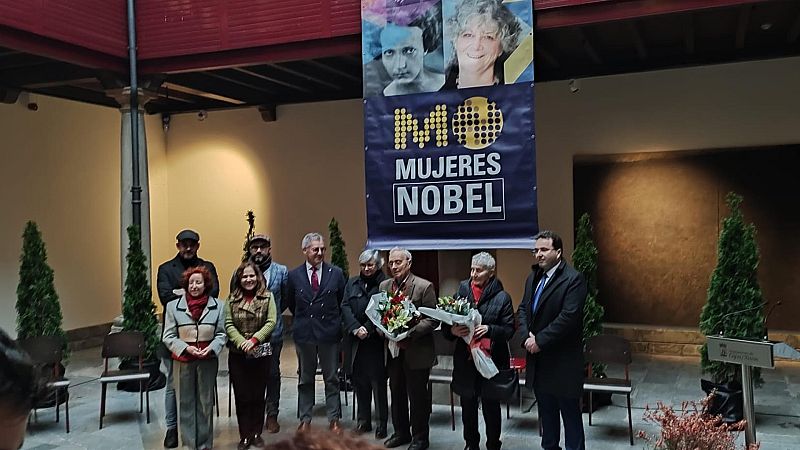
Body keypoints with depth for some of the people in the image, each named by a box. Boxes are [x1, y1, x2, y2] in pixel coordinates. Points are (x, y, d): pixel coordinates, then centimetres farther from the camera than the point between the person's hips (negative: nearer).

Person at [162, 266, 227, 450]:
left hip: (208, 360, 0)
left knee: (206, 403, 6)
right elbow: (168, 336, 0)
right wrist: (186, 348, -14)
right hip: (183, 360, 0)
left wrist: (211, 348, -14)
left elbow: (221, 334, 4)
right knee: (186, 402, 4)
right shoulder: (173, 306, -1)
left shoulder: (217, 306, 1)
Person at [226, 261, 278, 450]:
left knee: (258, 395, 7)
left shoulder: (267, 297, 0)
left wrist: (254, 340, -18)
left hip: (261, 353, 0)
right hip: (237, 354, 1)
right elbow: (228, 325, -3)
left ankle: (256, 433, 20)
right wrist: (242, 342, -18)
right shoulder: (232, 299, 3)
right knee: (242, 395, 3)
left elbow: (271, 322, -7)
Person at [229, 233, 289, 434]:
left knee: (273, 374, 8)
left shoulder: (281, 271, 1)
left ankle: (272, 415, 19)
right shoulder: (240, 272, 1)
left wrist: (273, 315, 7)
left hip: (272, 333, 0)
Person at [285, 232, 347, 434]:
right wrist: (304, 319, 11)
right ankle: (305, 419, 20)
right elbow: (290, 303, 12)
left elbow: (343, 301, 7)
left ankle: (334, 419, 16)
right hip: (304, 333, 1)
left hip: (329, 333, -1)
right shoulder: (294, 275, 0)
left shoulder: (336, 273, -1)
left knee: (332, 378, 7)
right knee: (305, 379, 11)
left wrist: (333, 320, 8)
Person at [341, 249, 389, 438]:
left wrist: (367, 329, -16)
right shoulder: (352, 283, 11)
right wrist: (356, 328, -10)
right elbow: (345, 307, 3)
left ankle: (382, 423, 10)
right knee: (359, 381, 9)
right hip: (355, 340, 4)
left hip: (376, 340, -4)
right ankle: (363, 420, 21)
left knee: (378, 382, 1)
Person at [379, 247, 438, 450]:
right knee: (397, 393, 16)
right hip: (393, 349, 6)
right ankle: (401, 433, 32)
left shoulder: (424, 286, -10)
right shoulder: (384, 285, 8)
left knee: (418, 395, 5)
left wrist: (410, 333, -20)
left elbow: (432, 319, -12)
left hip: (417, 351, -5)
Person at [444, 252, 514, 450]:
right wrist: (452, 330, -18)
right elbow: (446, 326, 4)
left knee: (491, 407, 8)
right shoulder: (461, 292, 3)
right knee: (467, 406, 14)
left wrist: (489, 329, -22)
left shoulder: (502, 297, -3)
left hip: (491, 360, -3)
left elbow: (509, 329, -6)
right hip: (465, 360, 3)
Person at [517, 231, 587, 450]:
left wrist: (539, 340, -18)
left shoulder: (573, 279, -13)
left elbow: (568, 317, -21)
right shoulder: (533, 277, 11)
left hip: (562, 360, -7)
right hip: (538, 358, 7)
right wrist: (527, 336, -6)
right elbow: (523, 309, 12)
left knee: (570, 412, 4)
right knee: (546, 411, 18)